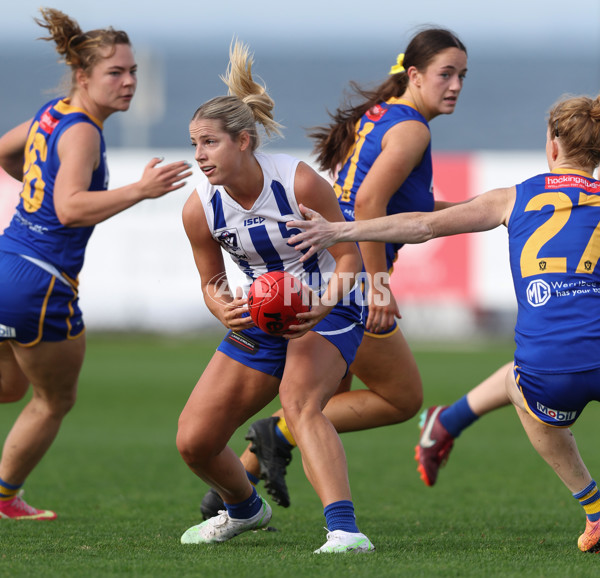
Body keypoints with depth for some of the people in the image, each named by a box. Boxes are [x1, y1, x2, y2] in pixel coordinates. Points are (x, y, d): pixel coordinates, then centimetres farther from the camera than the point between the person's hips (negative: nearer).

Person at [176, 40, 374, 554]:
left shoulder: (301, 182, -23)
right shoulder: (200, 208, -12)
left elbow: (348, 252, -13)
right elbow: (212, 282, 2)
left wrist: (322, 307, -31)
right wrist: (226, 312, -22)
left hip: (327, 312, -5)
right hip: (259, 319, 5)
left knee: (299, 401, -36)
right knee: (194, 442, 1)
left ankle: (345, 529, -46)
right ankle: (245, 507, 35)